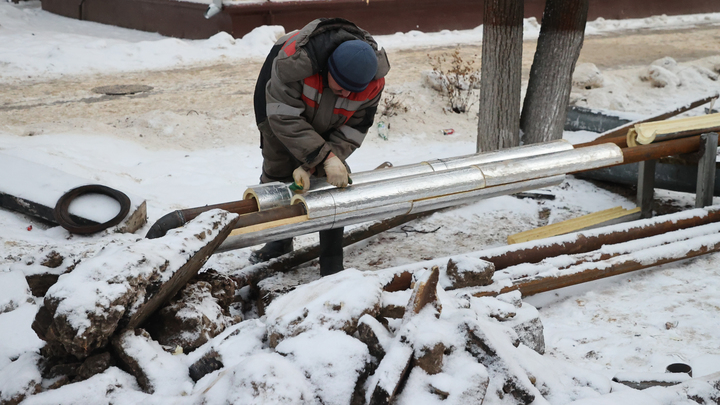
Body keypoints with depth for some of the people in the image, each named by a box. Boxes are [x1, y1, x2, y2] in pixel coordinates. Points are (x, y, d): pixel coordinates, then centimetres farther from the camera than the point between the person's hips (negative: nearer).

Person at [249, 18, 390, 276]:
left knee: (332, 181, -10)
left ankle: (332, 267, -1)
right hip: (278, 103, -1)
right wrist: (324, 158, -47)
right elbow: (284, 117, -42)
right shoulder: (294, 58, -45)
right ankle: (280, 241, 36)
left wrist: (312, 165, -35)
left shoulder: (373, 82, -33)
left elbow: (352, 131, -24)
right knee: (277, 175, 9)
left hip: (326, 125, 1)